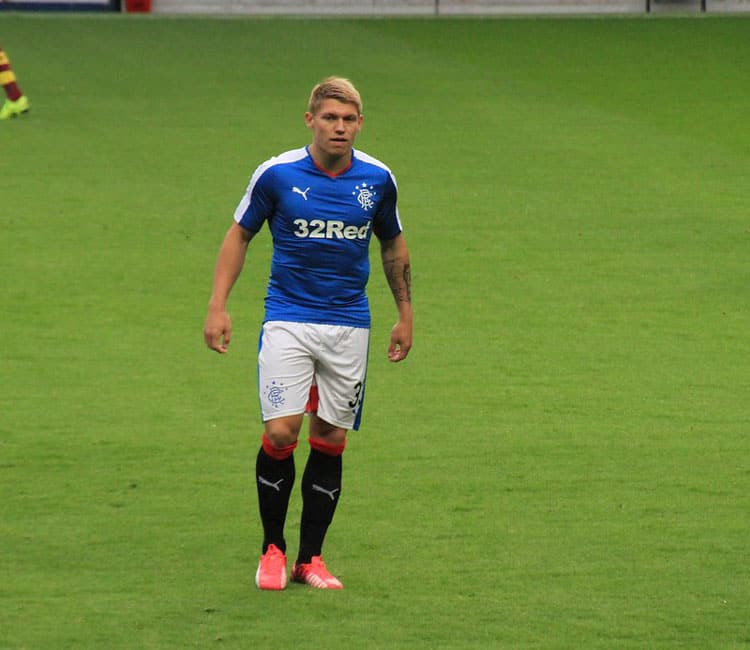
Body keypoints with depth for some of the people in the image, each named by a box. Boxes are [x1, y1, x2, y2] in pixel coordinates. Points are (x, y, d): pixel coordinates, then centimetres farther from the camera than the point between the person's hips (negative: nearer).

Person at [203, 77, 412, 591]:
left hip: (349, 326, 2)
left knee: (330, 441, 3)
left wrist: (405, 315, 18)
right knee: (281, 433, -13)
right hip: (288, 321, -2)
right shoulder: (277, 175, -7)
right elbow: (239, 235, 5)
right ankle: (272, 549, 5)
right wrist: (218, 307, -1)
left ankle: (311, 558, 12)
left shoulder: (377, 180, 0)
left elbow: (394, 245, 16)